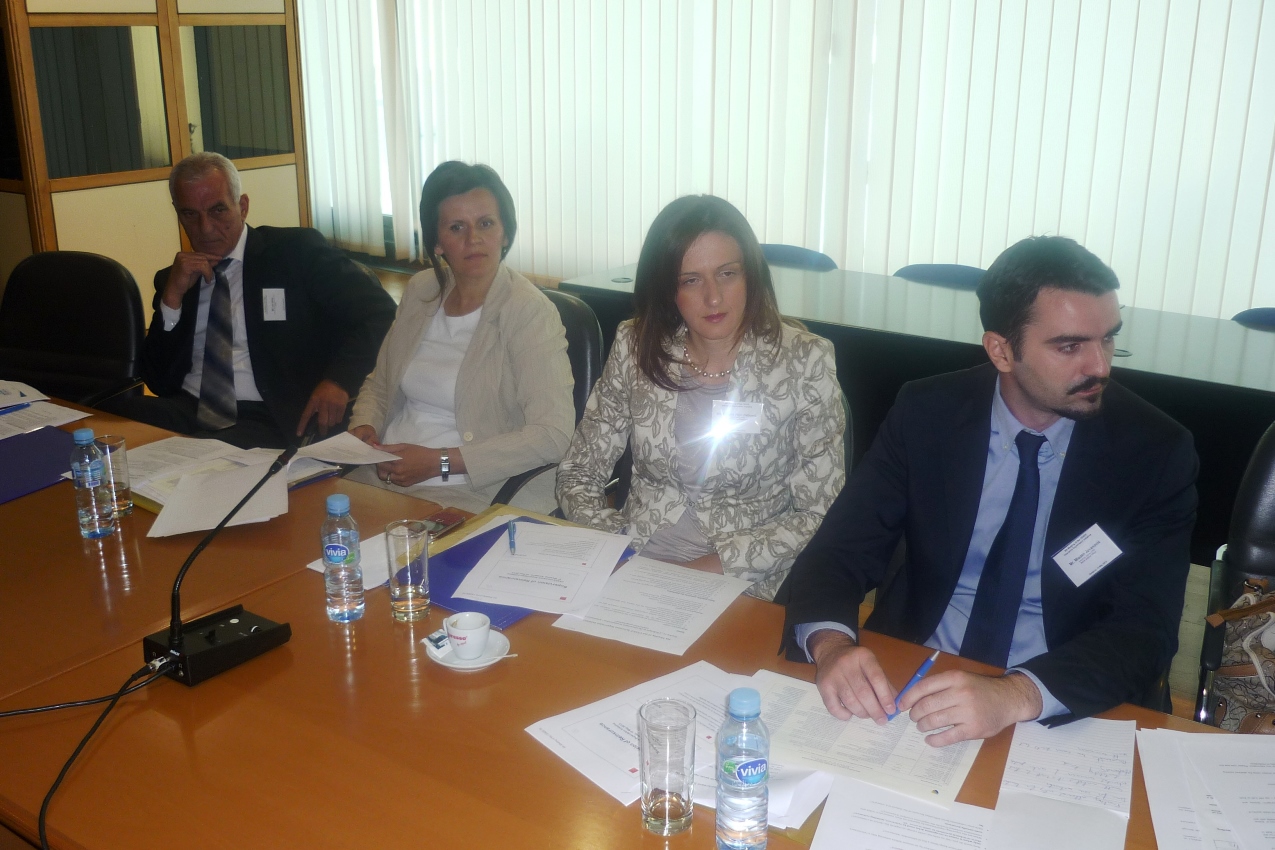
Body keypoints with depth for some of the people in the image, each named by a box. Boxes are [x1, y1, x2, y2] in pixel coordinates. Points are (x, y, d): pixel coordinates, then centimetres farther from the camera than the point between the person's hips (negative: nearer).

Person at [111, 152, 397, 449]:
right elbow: (159, 383, 12)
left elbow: (376, 309, -3)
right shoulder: (174, 278, 17)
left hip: (268, 422, -4)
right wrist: (172, 297, -1)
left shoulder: (297, 251, 4)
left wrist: (338, 380, -20)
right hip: (187, 412, 5)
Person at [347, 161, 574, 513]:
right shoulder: (421, 291, 10)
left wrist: (440, 463, -19)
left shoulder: (528, 312, -11)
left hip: (474, 496, -6)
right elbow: (378, 383, 23)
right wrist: (363, 426, 0)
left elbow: (553, 435, -19)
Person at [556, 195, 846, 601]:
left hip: (749, 586, -3)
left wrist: (718, 564, -16)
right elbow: (577, 477, 7)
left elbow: (821, 514, -6)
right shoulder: (636, 348, 1)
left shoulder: (803, 361, -8)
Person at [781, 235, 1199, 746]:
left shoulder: (1155, 451, -8)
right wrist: (831, 643, -29)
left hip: (1068, 713, -1)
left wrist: (1016, 695, -33)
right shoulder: (925, 413, -5)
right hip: (912, 680, 2)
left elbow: (1144, 631, -14)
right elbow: (840, 549, -6)